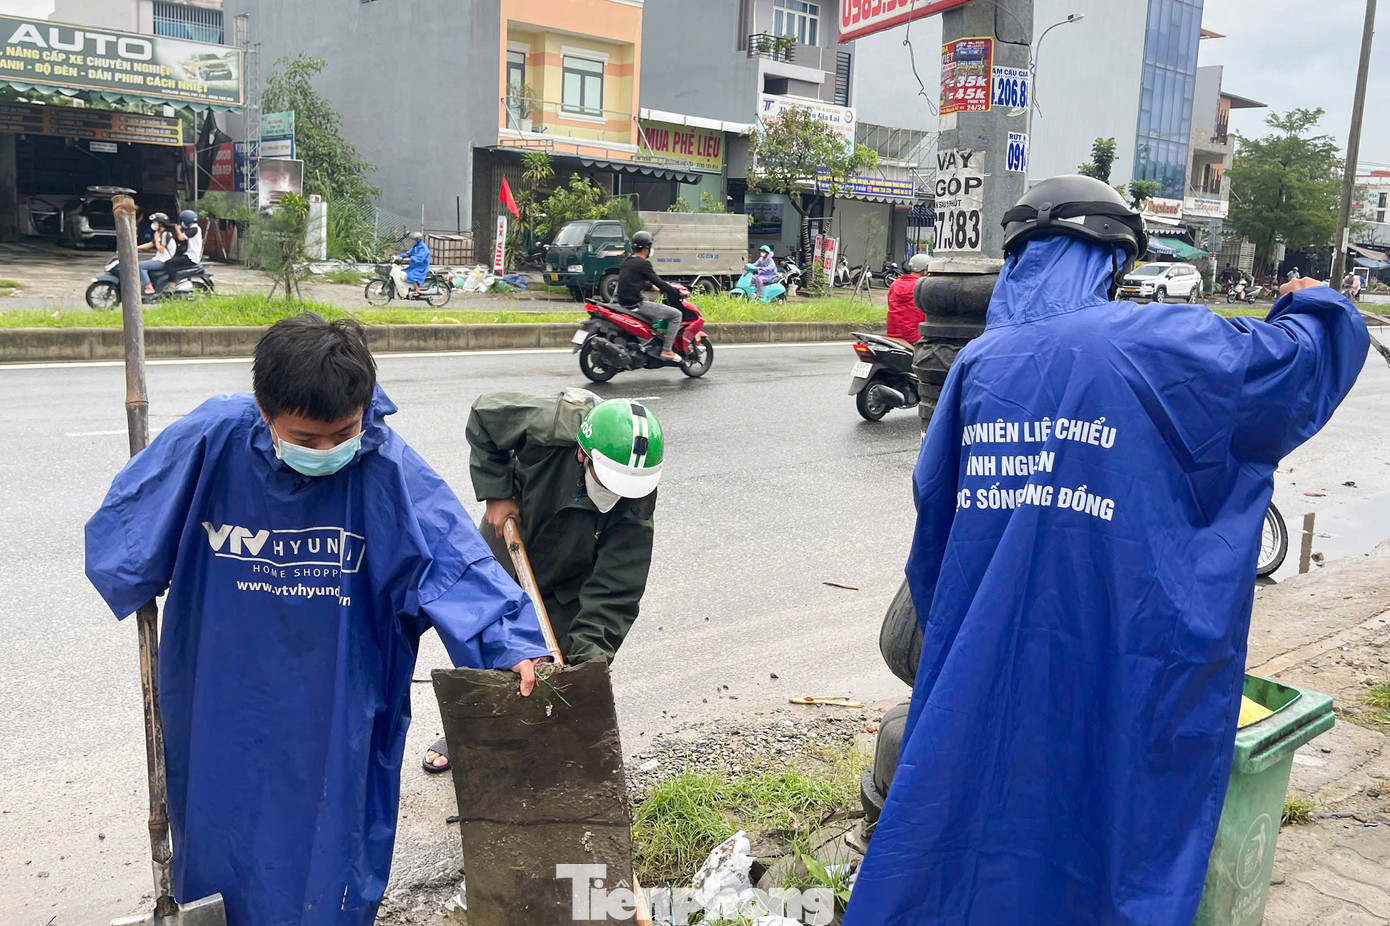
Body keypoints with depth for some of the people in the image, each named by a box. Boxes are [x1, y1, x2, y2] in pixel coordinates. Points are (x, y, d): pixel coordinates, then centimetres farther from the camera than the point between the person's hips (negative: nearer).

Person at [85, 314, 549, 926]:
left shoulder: (390, 470, -22)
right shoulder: (208, 441, -16)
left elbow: (458, 564, -27)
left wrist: (515, 645, -37)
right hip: (219, 709, 2)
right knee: (216, 845, 25)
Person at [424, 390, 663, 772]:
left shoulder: (637, 497, -33)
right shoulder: (551, 425, -37)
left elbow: (616, 585, -32)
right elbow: (484, 414, -17)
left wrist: (589, 649, -41)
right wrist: (497, 492, -21)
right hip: (504, 553, 1)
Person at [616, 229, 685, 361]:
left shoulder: (627, 261, 15)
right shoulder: (643, 263, -12)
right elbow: (658, 281, -13)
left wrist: (651, 286, 38)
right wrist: (678, 292, -4)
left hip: (624, 303, 10)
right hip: (636, 305, -10)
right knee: (676, 314, -6)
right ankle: (666, 350, -10)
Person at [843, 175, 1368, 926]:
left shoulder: (978, 361, 4)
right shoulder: (1162, 347, -9)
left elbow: (933, 516, 10)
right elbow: (1307, 358, 4)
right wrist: (1312, 302, 27)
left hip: (973, 670, 4)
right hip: (1114, 678, -4)